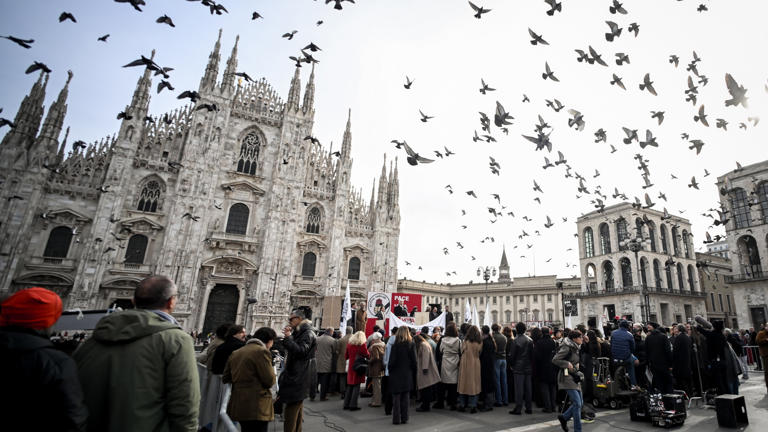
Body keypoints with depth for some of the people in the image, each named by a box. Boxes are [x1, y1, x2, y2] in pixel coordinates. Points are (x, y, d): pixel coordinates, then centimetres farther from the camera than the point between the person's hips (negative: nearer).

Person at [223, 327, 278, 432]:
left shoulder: (235, 353, 10)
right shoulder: (262, 351, -14)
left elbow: (225, 379, 13)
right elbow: (270, 381, -15)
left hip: (237, 406, 8)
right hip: (256, 408, -8)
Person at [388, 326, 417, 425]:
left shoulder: (395, 346, -14)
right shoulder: (411, 345, -5)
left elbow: (392, 361, -12)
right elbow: (414, 361, -1)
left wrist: (389, 370, 5)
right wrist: (413, 371, 11)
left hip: (396, 375, -3)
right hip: (407, 375, 3)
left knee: (396, 397, 7)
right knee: (405, 398, 13)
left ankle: (396, 419, 10)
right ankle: (404, 418, 18)